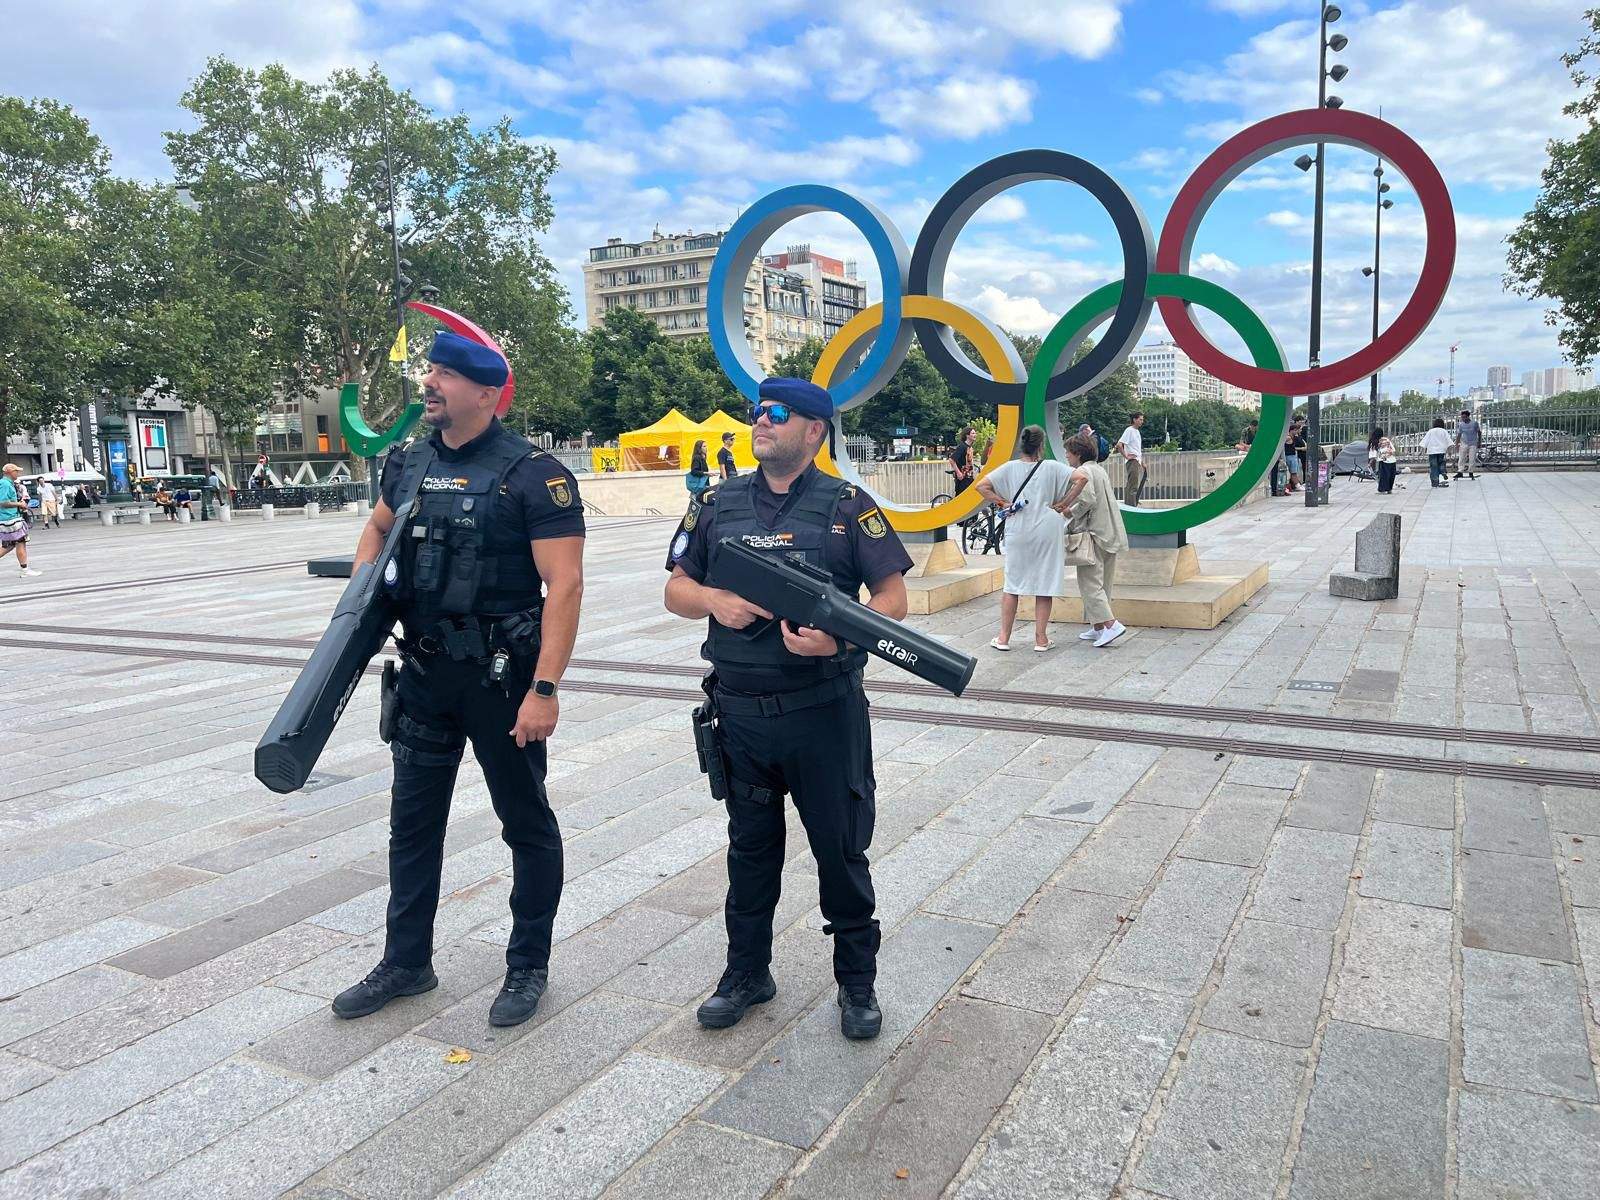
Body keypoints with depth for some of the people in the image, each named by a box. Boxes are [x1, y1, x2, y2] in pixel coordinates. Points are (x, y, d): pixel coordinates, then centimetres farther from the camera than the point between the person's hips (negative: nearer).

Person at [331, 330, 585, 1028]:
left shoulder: (532, 474, -14)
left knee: (526, 822, 8)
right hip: (423, 671, 7)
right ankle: (406, 962, 33)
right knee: (412, 819, 16)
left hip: (501, 675, -7)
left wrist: (545, 689, -24)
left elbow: (564, 584, -19)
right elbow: (378, 527, 27)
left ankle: (528, 967, 25)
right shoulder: (409, 465, 6)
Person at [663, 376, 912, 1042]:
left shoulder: (848, 506, -3)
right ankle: (747, 971, 34)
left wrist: (839, 636, -23)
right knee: (750, 847, 17)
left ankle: (857, 982, 26)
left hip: (826, 712, -3)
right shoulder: (717, 504, 7)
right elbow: (676, 590, 11)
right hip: (740, 713, 3)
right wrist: (714, 602, -12)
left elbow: (893, 595, -5)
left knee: (842, 848, 8)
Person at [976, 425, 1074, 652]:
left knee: (1012, 585, 11)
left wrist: (1003, 502, 0)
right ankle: (1041, 639, 11)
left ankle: (1004, 638, 12)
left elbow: (981, 486, -7)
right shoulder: (1051, 467, -5)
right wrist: (1063, 503, -4)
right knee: (1044, 586, 7)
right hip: (1046, 532, -1)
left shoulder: (1010, 467, -2)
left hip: (1018, 533, 1)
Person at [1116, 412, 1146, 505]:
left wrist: (1142, 462, 22)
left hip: (1138, 461, 9)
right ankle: (1132, 507, -10)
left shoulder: (1137, 431, 18)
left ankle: (1127, 505, 17)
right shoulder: (1129, 430, -11)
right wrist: (1126, 456, -16)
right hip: (1132, 461, -9)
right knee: (1133, 486, -10)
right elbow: (1119, 445, -20)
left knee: (1129, 486, 12)